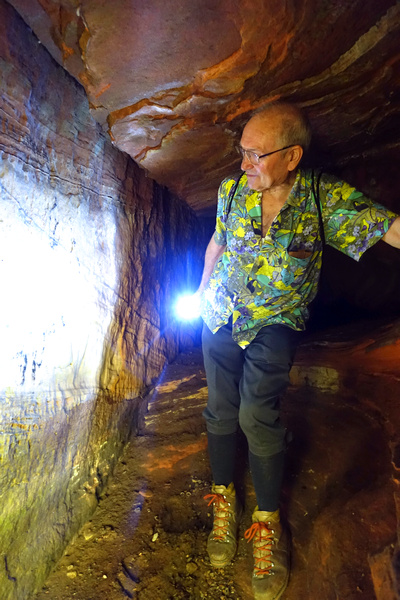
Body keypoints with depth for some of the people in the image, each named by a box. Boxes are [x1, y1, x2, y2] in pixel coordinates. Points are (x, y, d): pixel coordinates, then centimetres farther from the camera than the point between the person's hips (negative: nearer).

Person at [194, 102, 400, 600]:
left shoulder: (328, 198, -16)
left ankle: (268, 522, 13)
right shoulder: (231, 190, -5)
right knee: (220, 411, 5)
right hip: (221, 316, 4)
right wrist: (202, 289, 21)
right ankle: (223, 500, 29)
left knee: (257, 415, -14)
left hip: (275, 323, -3)